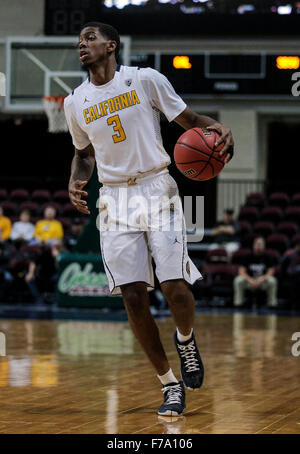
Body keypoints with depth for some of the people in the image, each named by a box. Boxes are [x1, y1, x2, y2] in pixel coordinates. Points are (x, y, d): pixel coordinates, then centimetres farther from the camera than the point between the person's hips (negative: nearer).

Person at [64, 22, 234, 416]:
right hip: (115, 199, 3)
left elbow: (189, 121, 3)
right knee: (133, 297, -5)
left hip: (157, 190, -3)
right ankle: (170, 384, 8)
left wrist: (219, 129, -18)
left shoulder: (146, 80, -2)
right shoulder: (76, 102, 9)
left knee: (175, 286, -15)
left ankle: (186, 340, 20)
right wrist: (76, 182, 2)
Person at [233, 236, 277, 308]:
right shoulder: (248, 257, -3)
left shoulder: (267, 257, -4)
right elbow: (241, 271, -9)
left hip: (263, 281, -1)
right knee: (238, 280, -28)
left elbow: (270, 272, -11)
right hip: (250, 280, 1)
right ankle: (238, 302, -16)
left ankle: (272, 303, -17)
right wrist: (250, 280, -26)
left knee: (272, 281, -33)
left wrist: (261, 279, -27)